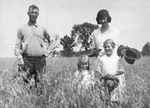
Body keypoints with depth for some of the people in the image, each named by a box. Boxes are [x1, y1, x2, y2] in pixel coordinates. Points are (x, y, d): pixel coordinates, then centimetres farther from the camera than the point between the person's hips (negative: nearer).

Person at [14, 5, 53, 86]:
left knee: (40, 82, 2)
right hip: (27, 60, -1)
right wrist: (20, 60, -7)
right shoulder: (22, 29, 8)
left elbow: (51, 42, 23)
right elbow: (17, 46, 5)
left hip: (40, 60, 2)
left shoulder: (42, 29, 12)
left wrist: (46, 53, 9)